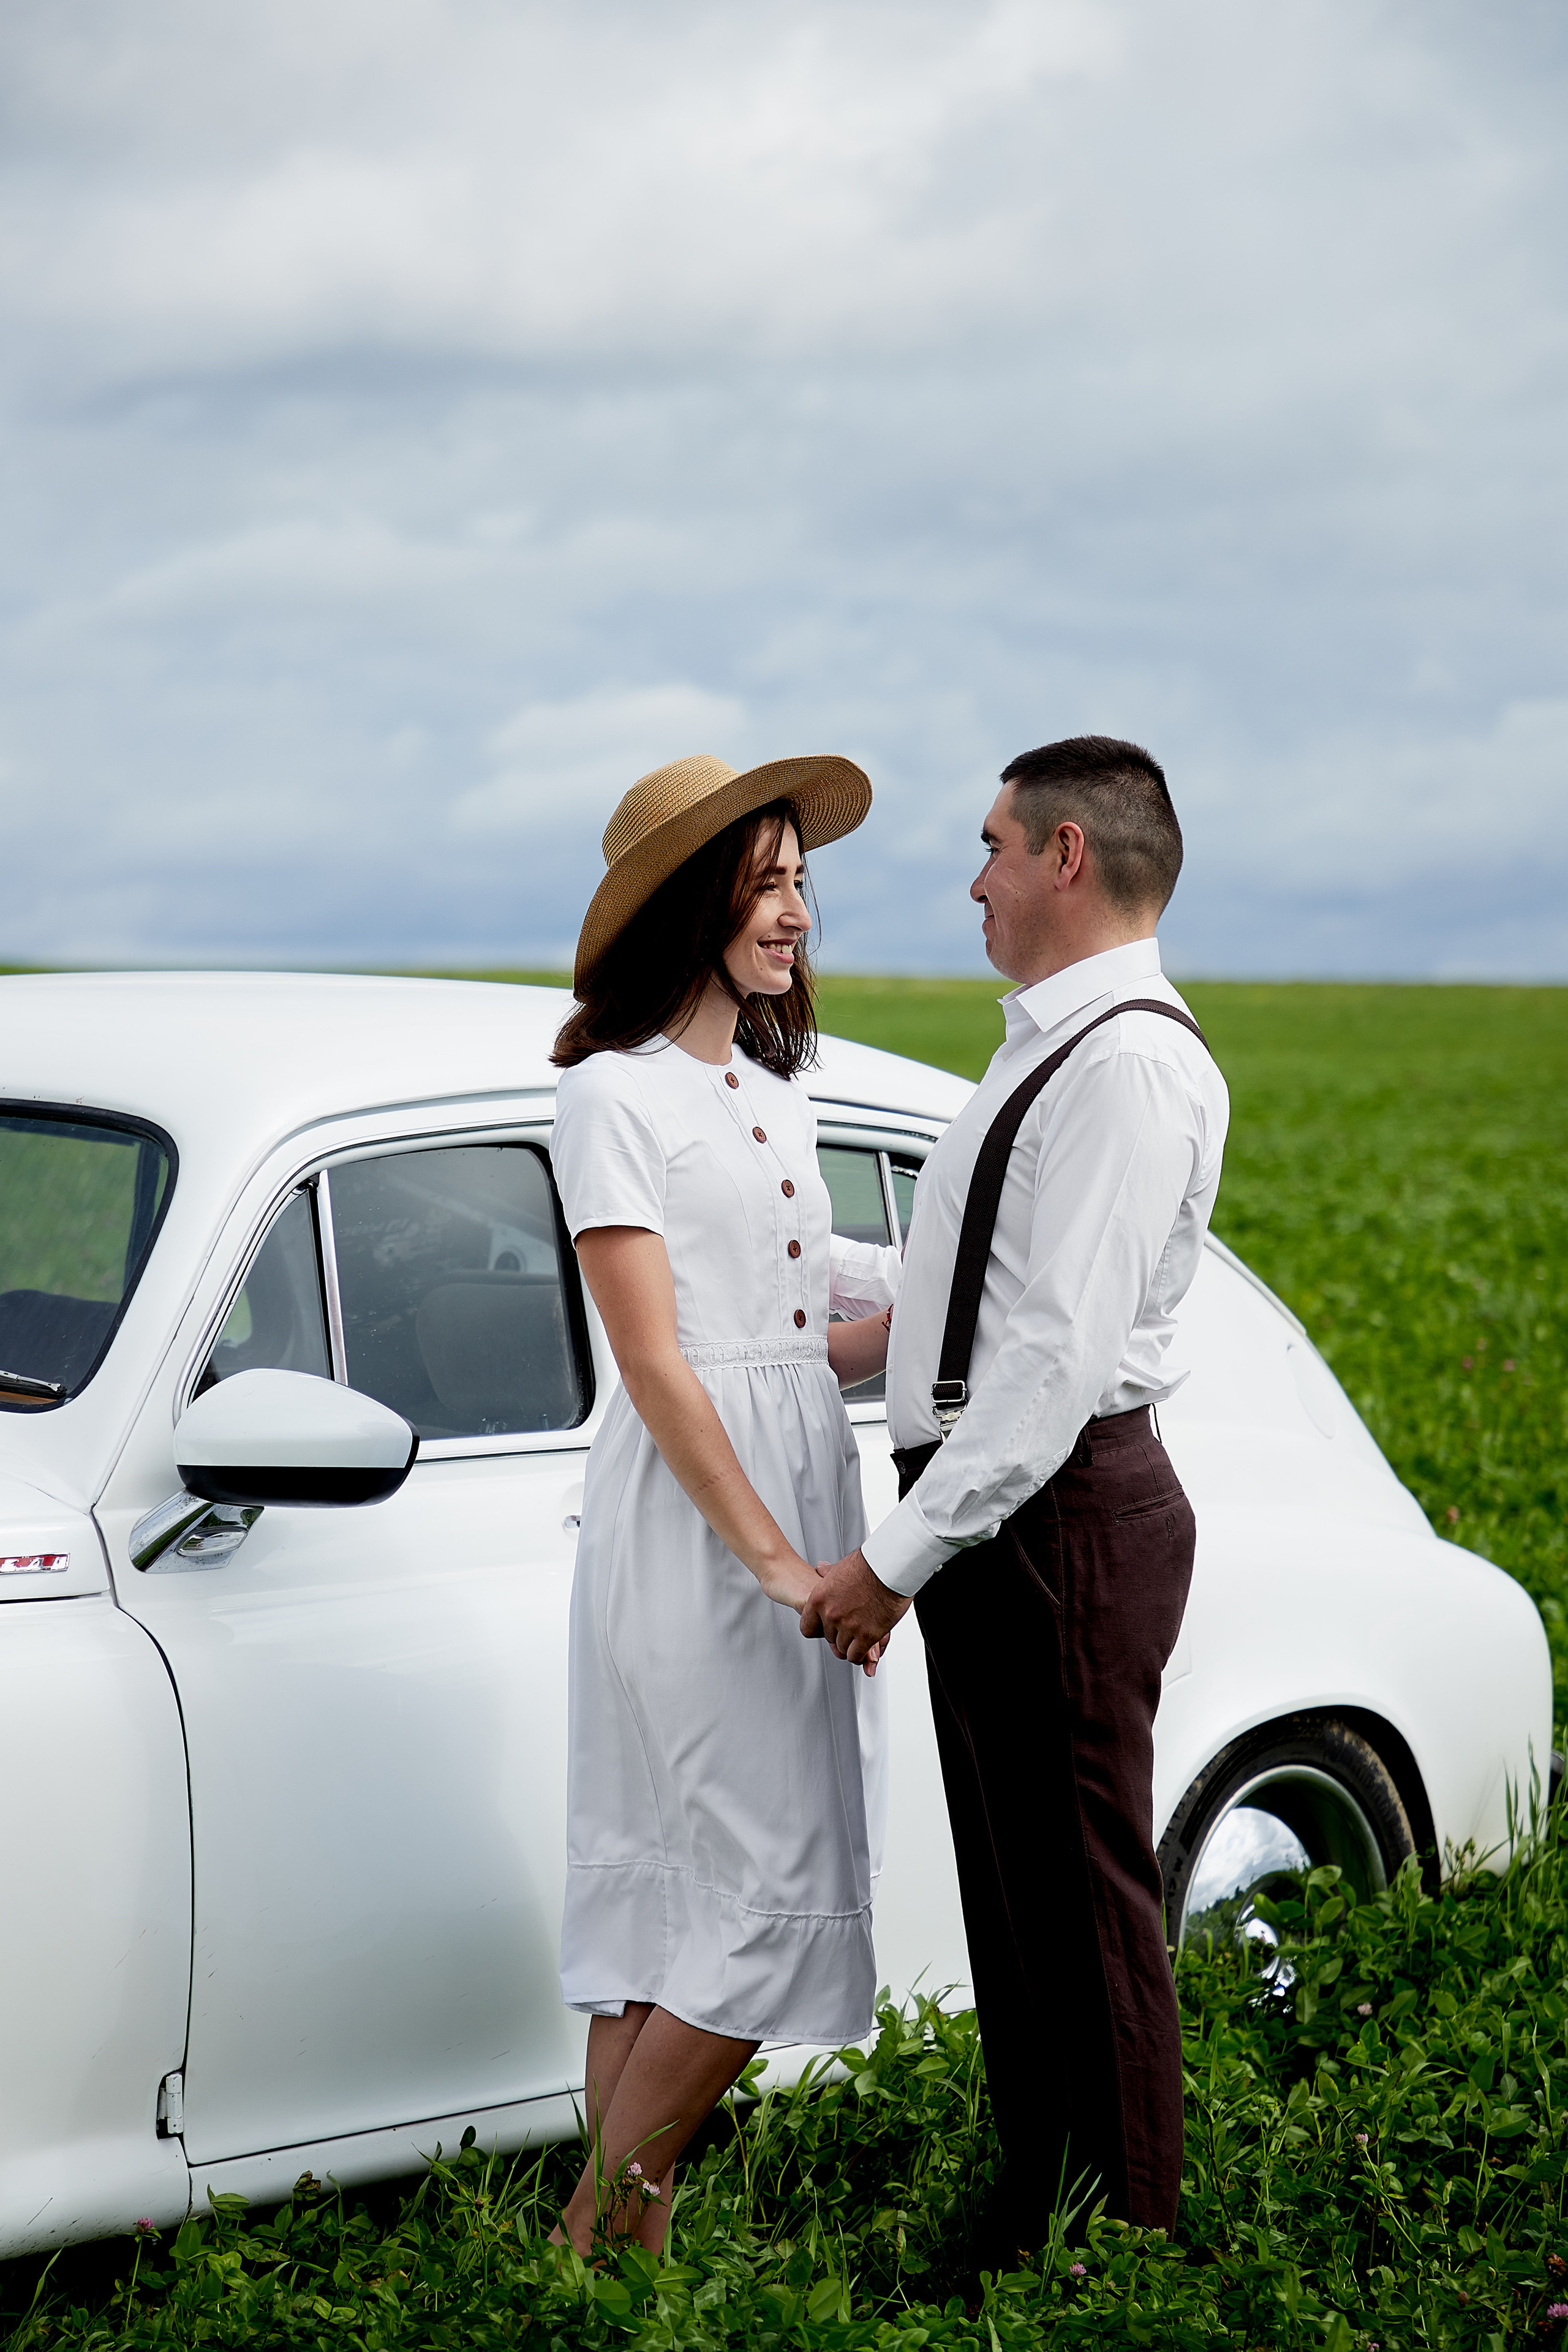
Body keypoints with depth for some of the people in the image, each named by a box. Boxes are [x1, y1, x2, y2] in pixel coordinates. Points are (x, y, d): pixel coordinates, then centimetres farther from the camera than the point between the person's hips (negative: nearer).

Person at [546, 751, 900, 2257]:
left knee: (672, 1884, 8)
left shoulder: (773, 1086, 16)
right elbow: (654, 1361, -14)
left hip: (804, 1488, 8)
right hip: (688, 1511, -8)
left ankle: (631, 2233, 12)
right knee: (770, 1885, -9)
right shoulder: (615, 1096, -9)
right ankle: (600, 2220, 2)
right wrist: (769, 1555, -17)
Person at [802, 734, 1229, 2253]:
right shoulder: (1051, 1047, 15)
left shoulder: (1132, 1063, -18)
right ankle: (1033, 2219, 30)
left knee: (1083, 1900, -3)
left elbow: (1063, 1356, -23)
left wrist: (898, 1557, -22)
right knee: (1014, 1888, 18)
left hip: (1061, 1516, -11)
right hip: (1003, 1515, 11)